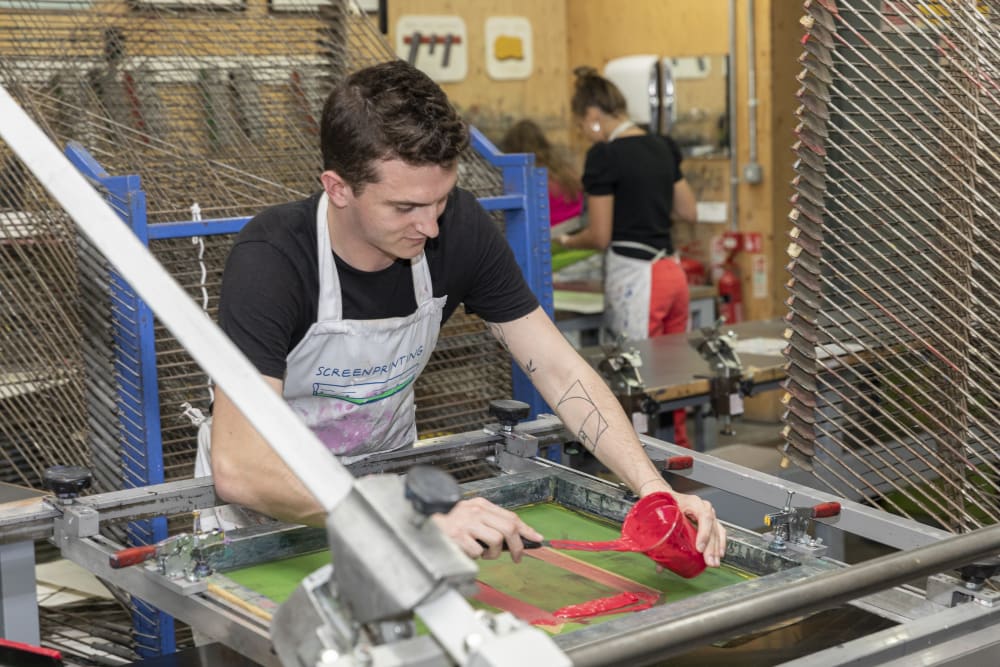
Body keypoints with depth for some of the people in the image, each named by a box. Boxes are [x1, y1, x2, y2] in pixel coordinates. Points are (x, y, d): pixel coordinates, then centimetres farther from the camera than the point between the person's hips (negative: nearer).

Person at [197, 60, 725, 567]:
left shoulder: (459, 230, -16)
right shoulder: (271, 260, -31)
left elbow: (559, 370, -11)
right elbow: (237, 468, -41)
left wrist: (654, 489, -26)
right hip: (267, 497, -3)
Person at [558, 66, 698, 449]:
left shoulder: (605, 155, -11)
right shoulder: (662, 148, 11)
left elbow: (600, 237, -9)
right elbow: (688, 212, 19)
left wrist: (567, 241, 10)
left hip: (634, 277, -8)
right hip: (672, 271, 8)